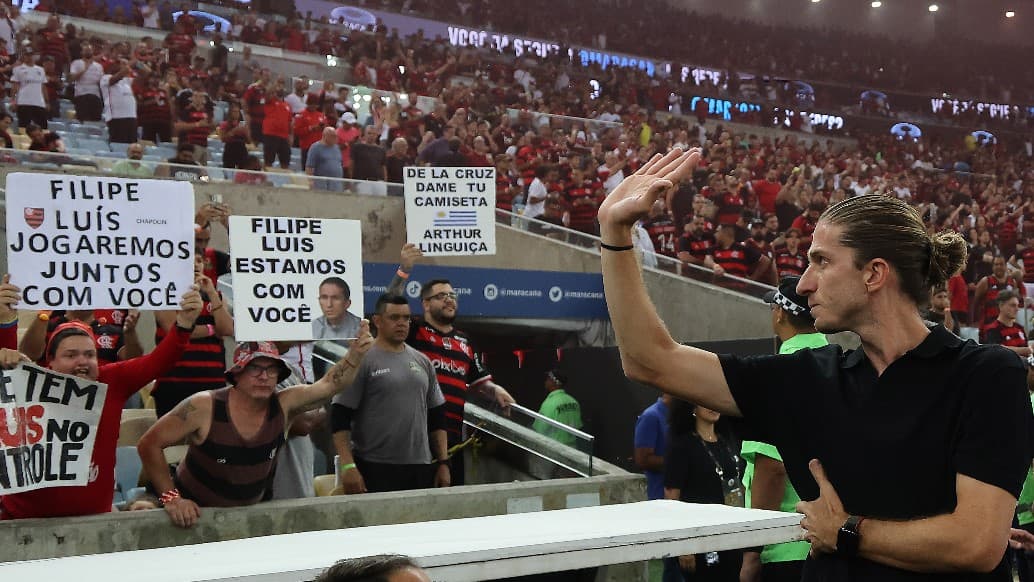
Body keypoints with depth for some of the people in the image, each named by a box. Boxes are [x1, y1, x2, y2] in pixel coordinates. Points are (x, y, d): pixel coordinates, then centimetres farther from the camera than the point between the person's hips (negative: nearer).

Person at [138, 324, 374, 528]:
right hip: (194, 513, -3)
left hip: (253, 509, 3)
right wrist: (171, 498, -22)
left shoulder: (284, 405, -10)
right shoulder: (204, 407, -21)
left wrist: (356, 353, -32)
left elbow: (330, 384, -14)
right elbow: (149, 444, -17)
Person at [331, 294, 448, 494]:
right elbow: (340, 418, -8)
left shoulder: (422, 362, 14)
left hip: (420, 468, 6)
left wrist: (443, 462, 11)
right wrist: (348, 466, -16)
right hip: (375, 470, -5)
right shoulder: (361, 361, -4)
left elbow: (437, 417, 18)